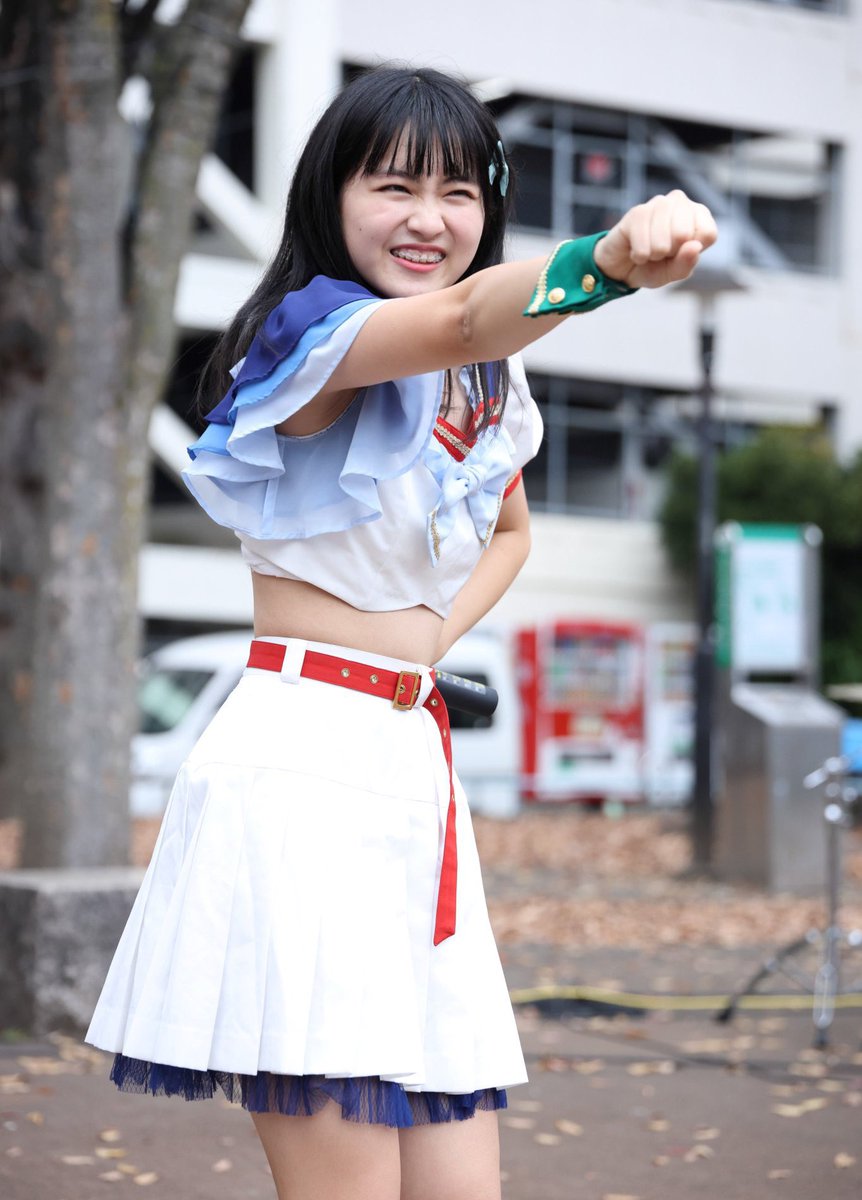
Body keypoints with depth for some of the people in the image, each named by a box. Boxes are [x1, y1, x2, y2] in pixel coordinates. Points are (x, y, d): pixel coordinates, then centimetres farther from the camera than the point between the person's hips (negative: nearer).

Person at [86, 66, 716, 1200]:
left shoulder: (490, 392, 16)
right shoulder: (315, 332, -8)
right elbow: (462, 317, -31)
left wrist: (433, 634, 14)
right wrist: (609, 258, -50)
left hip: (416, 763, 8)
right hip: (302, 758, -8)